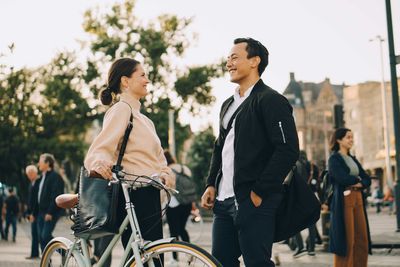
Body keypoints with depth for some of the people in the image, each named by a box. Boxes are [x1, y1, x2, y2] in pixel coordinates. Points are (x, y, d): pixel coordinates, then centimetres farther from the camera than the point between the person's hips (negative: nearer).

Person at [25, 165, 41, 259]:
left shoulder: (39, 182, -13)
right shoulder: (32, 183, 16)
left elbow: (37, 199, -18)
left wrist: (33, 213, -18)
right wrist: (28, 212, 14)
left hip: (37, 212, -9)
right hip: (32, 212, 9)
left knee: (35, 233, -8)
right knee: (34, 233, 9)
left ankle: (34, 254, -5)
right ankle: (35, 254, 13)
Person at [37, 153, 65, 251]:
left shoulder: (55, 177, -11)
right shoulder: (43, 177, 18)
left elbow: (56, 196, -18)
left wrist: (50, 212, -22)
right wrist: (36, 212, 19)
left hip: (50, 213, -9)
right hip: (41, 212, 9)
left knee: (46, 236, -14)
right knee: (41, 237, 6)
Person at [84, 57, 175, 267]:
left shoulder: (142, 118, 22)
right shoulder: (121, 109, -7)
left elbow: (157, 158, 18)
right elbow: (99, 149, -20)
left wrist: (166, 173, -4)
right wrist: (100, 163, -43)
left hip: (148, 196, 9)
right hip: (135, 196, -9)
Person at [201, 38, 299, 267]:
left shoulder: (271, 100, -6)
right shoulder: (228, 104, 21)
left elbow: (288, 151, -15)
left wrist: (259, 192, -16)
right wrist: (212, 184, 13)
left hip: (254, 202, -8)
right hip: (224, 201, 8)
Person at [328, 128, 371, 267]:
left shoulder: (353, 159, 19)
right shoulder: (334, 158, -2)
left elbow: (367, 179, 12)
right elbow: (342, 178, -17)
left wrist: (360, 184, -9)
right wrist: (357, 179, 1)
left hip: (358, 200, 7)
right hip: (343, 200, -7)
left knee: (361, 238, 2)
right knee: (346, 240, -7)